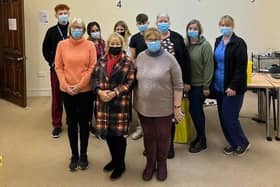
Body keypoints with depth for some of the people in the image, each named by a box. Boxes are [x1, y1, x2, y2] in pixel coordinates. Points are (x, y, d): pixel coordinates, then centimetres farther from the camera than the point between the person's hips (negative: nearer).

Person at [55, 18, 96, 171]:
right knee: (72, 123, 10)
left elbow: (92, 68, -5)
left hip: (86, 90, -1)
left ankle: (83, 155, 24)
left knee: (84, 123, 9)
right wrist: (65, 85, -11)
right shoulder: (62, 45, 0)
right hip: (67, 91, 1)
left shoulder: (90, 45, -3)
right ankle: (74, 155, 23)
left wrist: (80, 85, -12)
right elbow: (58, 67, 1)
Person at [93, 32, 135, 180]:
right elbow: (95, 78, 6)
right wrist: (99, 91, -13)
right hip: (103, 102, 4)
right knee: (107, 132, 12)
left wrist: (114, 93, -19)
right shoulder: (101, 61, 9)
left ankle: (120, 164, 18)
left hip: (120, 103, -4)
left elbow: (129, 82, -9)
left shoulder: (128, 62, -4)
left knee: (119, 133, 2)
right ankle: (114, 159, 32)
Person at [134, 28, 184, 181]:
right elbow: (136, 81, 9)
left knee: (163, 137, 12)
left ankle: (162, 164, 33)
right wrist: (136, 102, 9)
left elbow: (178, 85, -9)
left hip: (164, 108, -3)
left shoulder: (169, 59, -11)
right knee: (148, 137, 15)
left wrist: (177, 107, -9)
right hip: (144, 107, 3)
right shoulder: (140, 57, 1)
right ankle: (150, 163, 34)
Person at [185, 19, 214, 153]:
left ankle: (202, 141, 13)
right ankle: (199, 136, 28)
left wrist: (206, 86, -15)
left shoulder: (205, 45, -10)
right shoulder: (185, 45, 5)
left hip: (200, 85, -5)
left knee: (195, 111, -2)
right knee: (196, 111, 13)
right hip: (190, 84, 5)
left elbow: (208, 66, -13)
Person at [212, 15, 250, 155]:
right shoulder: (218, 41, 10)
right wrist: (213, 82, 11)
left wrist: (233, 86, -20)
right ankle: (233, 143, 25)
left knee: (229, 117, -5)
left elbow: (241, 67, -16)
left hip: (232, 87, -7)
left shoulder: (238, 43, -11)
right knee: (223, 117, 10)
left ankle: (242, 143, 15)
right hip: (219, 86, 7)